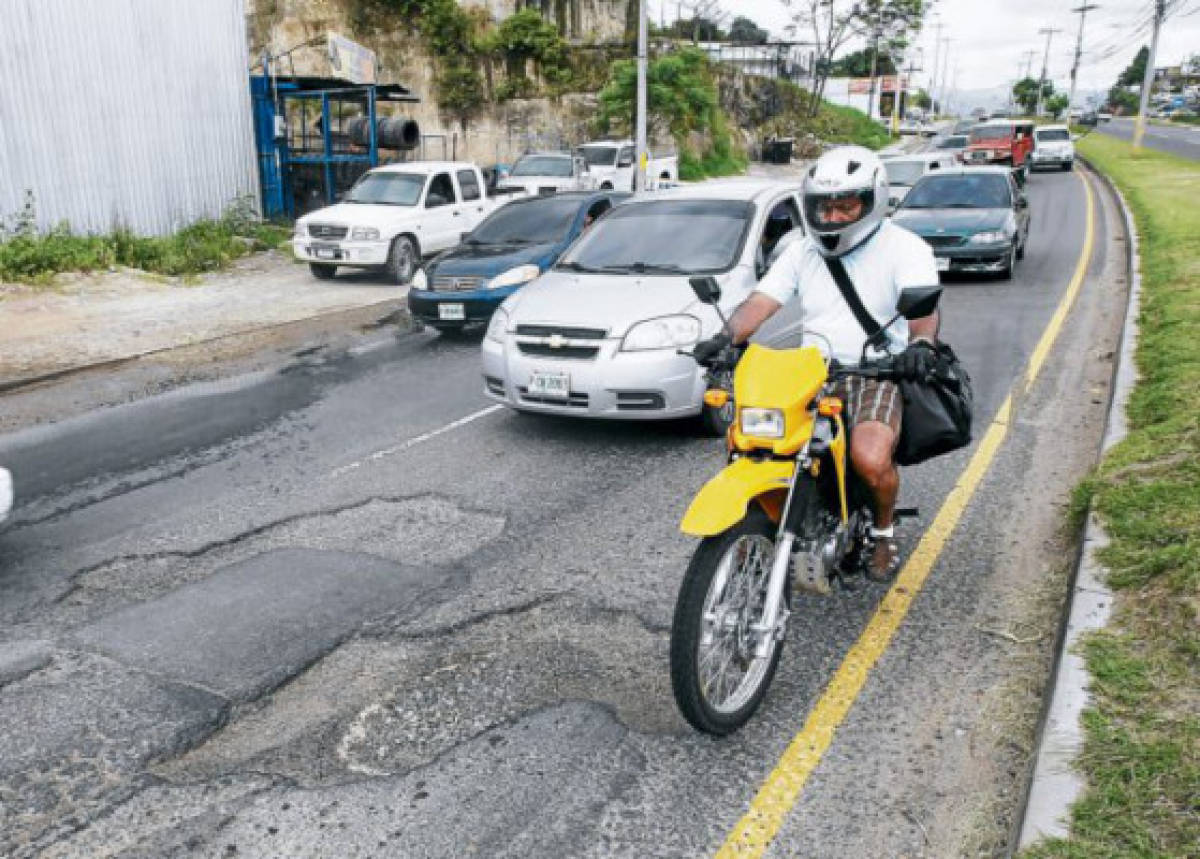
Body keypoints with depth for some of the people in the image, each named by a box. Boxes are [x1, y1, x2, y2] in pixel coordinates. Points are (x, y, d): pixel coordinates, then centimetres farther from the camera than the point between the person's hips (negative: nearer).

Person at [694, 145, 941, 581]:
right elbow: (761, 301, 4)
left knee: (870, 460, -30)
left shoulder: (905, 248, 2)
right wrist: (725, 338, -17)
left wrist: (921, 343, -39)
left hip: (878, 374, -4)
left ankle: (883, 529, 5)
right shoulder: (801, 251, 16)